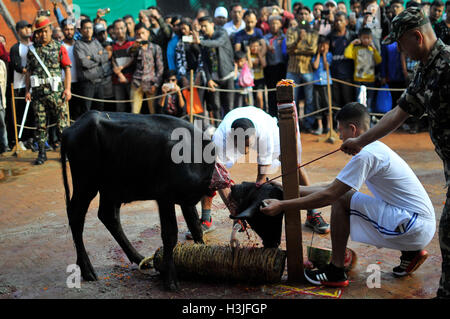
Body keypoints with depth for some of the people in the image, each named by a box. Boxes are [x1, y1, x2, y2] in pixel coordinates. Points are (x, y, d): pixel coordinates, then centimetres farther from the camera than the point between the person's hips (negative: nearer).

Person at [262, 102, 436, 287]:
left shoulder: (366, 155, -16)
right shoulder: (375, 148, 15)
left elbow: (329, 195, -15)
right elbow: (334, 185, 21)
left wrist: (282, 206, -9)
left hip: (416, 226, -10)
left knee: (341, 200, -11)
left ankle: (336, 272, -3)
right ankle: (410, 252, 16)